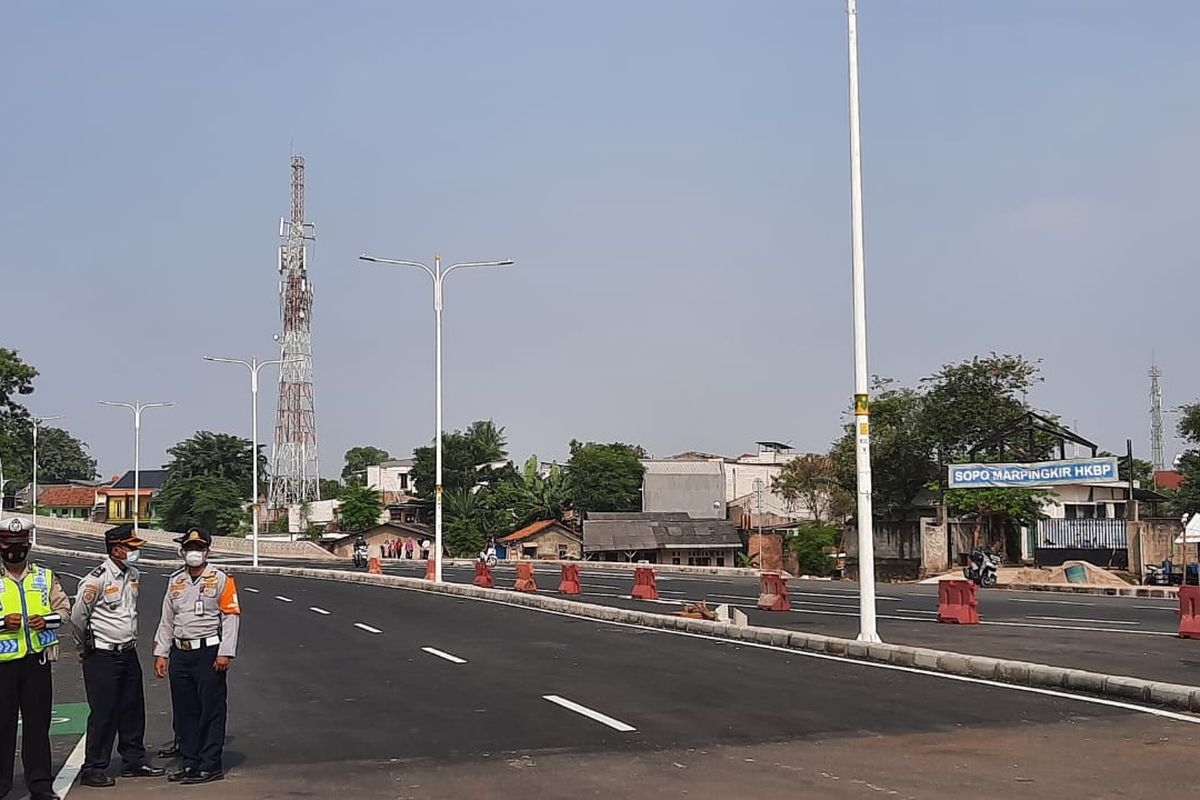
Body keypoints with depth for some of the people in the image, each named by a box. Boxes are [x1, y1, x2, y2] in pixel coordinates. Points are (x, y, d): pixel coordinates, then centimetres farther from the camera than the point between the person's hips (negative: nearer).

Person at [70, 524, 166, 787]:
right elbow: (77, 615, -12)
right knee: (103, 714, -3)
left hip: (129, 654, 8)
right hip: (102, 657, -8)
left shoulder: (133, 575, 9)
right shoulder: (97, 579, -17)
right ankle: (93, 769, 7)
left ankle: (134, 761, 25)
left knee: (133, 710, 13)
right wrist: (87, 646, 0)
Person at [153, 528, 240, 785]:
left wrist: (225, 653, -13)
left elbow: (231, 617, -6)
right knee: (184, 712, 8)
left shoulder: (220, 579, -1)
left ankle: (211, 766, 2)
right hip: (180, 654, 5)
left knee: (211, 711, -3)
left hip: (209, 653, -5)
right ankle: (190, 763, 17)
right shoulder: (175, 582, 15)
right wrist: (161, 654, 11)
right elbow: (166, 621, 18)